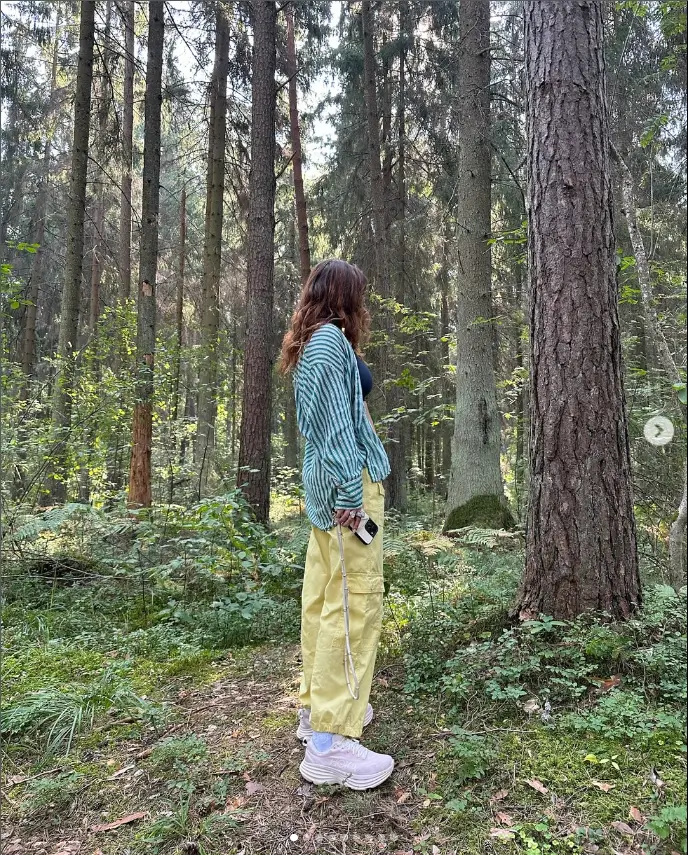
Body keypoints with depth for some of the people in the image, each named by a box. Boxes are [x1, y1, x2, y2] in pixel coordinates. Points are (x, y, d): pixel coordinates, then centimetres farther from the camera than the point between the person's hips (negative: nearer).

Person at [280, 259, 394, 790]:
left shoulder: (315, 342, 20)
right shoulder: (330, 338, -11)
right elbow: (335, 422, -19)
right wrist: (352, 489, -21)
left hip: (325, 482, 10)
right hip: (348, 479, -10)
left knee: (325, 596, 14)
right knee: (354, 600, -8)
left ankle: (319, 706, 27)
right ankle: (330, 743, -2)